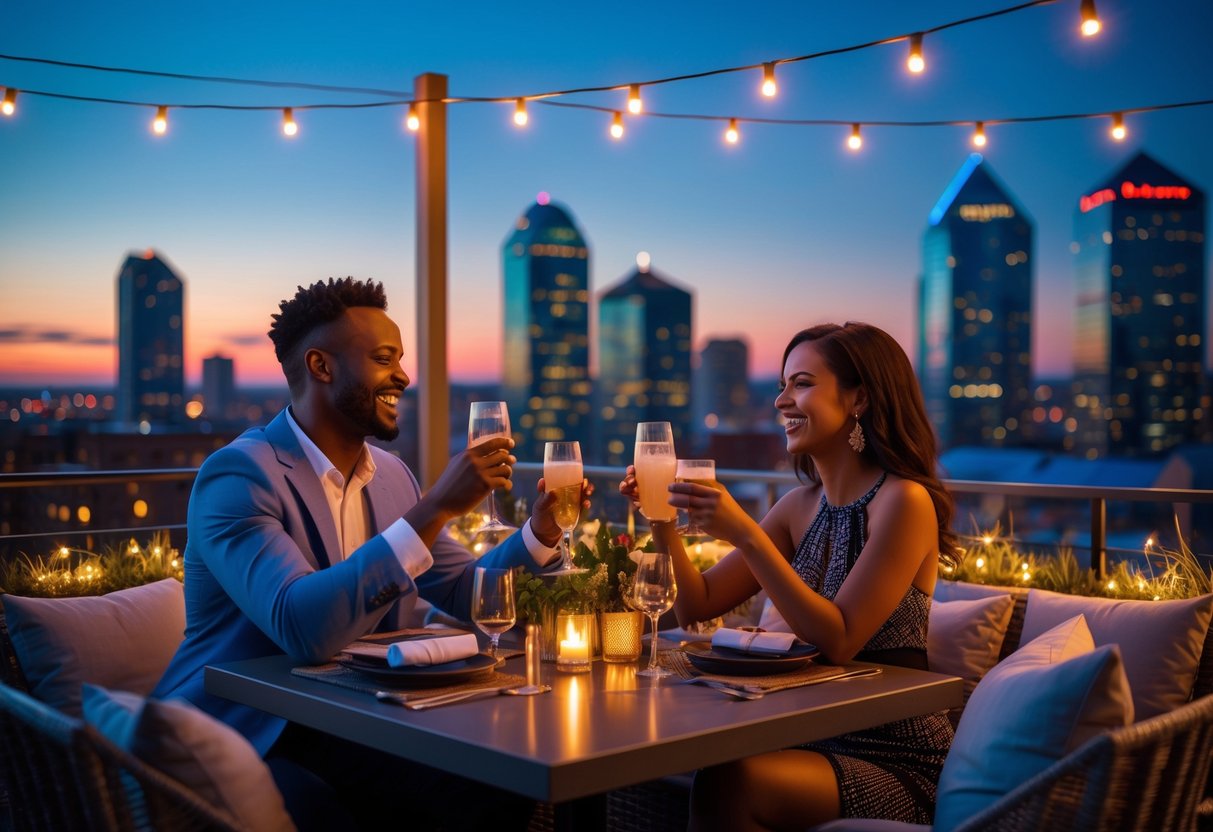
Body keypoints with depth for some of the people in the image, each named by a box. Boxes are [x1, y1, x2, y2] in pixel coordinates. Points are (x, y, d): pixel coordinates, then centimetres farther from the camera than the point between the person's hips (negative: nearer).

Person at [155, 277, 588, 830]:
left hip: (350, 731, 7)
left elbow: (462, 594, 14)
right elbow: (300, 628, -33)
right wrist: (437, 509, -33)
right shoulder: (238, 474, -18)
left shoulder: (392, 474, 7)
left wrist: (539, 531, -4)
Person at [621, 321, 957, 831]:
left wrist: (746, 536, -27)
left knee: (727, 787, -29)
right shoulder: (801, 506, 7)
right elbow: (697, 606, 7)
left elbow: (838, 641, -22)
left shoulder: (902, 501, -13)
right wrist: (663, 519, -8)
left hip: (897, 763, -5)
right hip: (818, 739, 5)